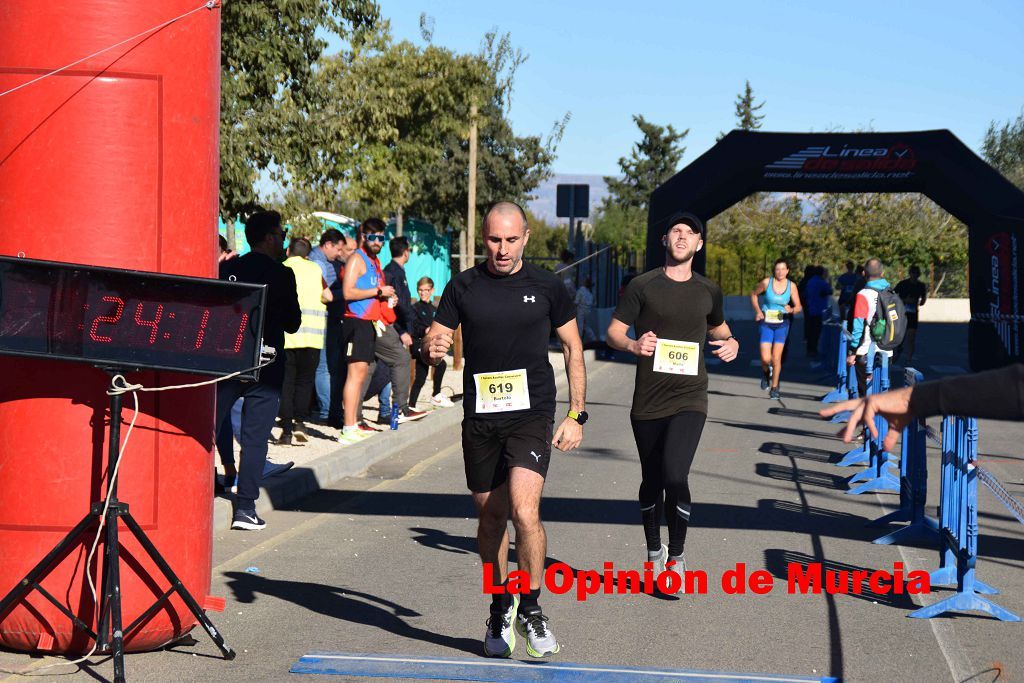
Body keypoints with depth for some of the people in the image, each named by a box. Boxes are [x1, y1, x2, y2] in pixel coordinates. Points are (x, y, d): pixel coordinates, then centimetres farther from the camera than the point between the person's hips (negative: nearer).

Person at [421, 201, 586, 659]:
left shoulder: (546, 286, 1)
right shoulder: (463, 286, 4)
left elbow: (573, 348, 8)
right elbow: (433, 343, 8)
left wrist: (576, 415, 2)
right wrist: (432, 349, -18)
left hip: (532, 415, -2)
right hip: (480, 418, 3)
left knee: (524, 511, -19)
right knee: (491, 518, 11)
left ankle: (531, 608, -2)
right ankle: (501, 607, 31)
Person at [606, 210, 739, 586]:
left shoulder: (708, 291, 8)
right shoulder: (642, 286, 0)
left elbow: (717, 328, 26)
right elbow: (613, 332, 1)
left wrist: (731, 343, 4)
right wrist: (633, 345, -21)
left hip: (689, 399, 0)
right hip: (648, 401, 0)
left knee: (675, 476, -17)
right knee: (652, 481, 11)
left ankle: (677, 556, 1)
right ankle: (654, 552, 34)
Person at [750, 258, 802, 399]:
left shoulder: (791, 286, -3)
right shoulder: (766, 282, -6)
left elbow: (798, 307, 1)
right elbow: (754, 294, 11)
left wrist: (791, 310, -22)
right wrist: (758, 311, -2)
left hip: (782, 324, 1)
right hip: (765, 323, -1)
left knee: (776, 358, -4)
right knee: (765, 358, -9)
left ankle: (774, 388, 11)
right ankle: (766, 372, 26)